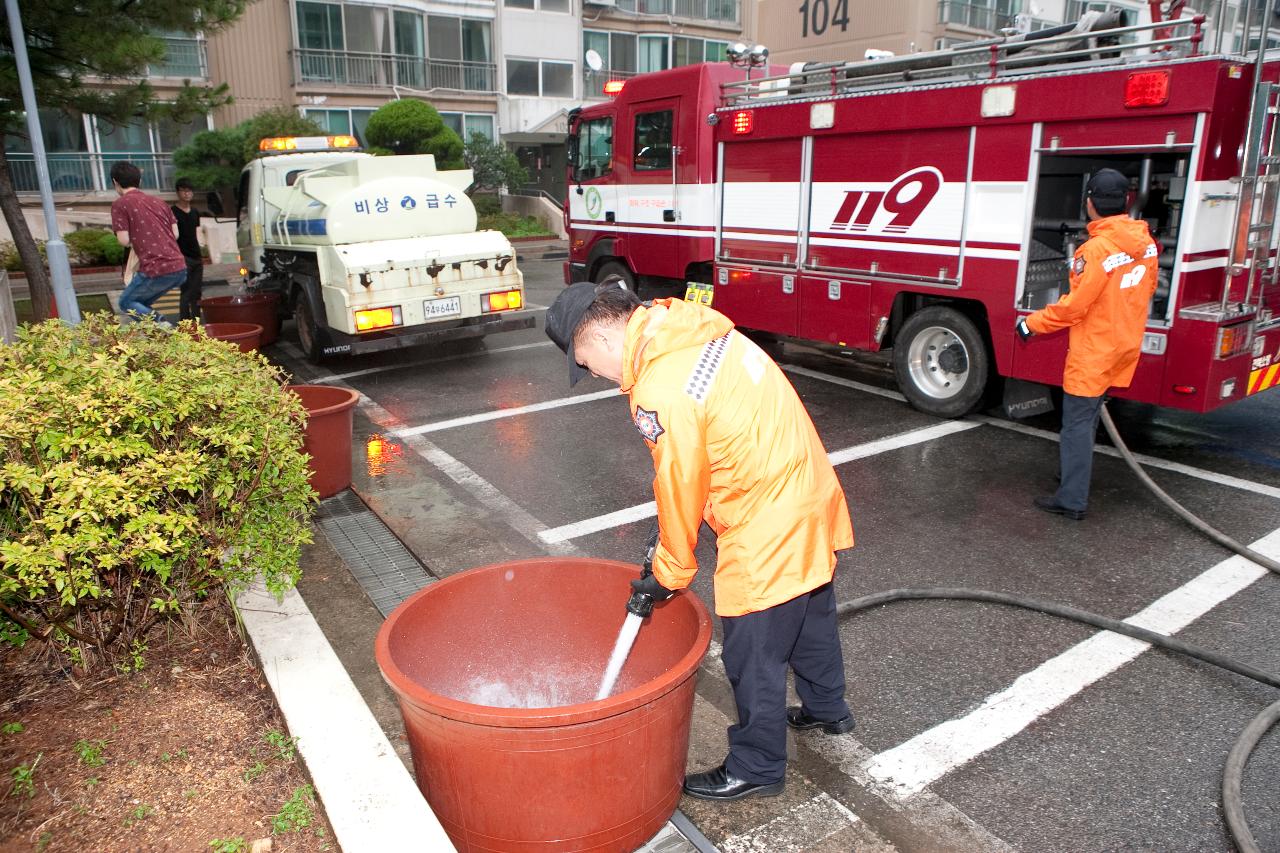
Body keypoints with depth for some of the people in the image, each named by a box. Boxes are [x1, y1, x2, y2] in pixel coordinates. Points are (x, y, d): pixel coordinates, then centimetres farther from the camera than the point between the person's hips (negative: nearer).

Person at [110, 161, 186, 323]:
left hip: (156, 271, -6)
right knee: (142, 303, 25)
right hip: (180, 268, 6)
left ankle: (158, 321, -12)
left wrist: (134, 241, 16)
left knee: (126, 303, 15)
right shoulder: (158, 201, 17)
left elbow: (124, 240, -6)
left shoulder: (120, 204, 0)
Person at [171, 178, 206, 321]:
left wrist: (200, 255, 17)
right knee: (186, 293, -12)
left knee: (196, 294, 8)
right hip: (183, 257, -7)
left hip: (196, 258, 7)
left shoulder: (195, 212, 16)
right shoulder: (172, 211, -4)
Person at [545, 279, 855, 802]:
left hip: (768, 529, -9)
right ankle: (826, 709, 52)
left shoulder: (660, 394, -26)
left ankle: (756, 767, 31)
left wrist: (669, 574, 0)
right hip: (812, 487, 10)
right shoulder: (695, 327, 1)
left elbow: (680, 490, -16)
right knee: (811, 615, 28)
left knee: (754, 653, 10)